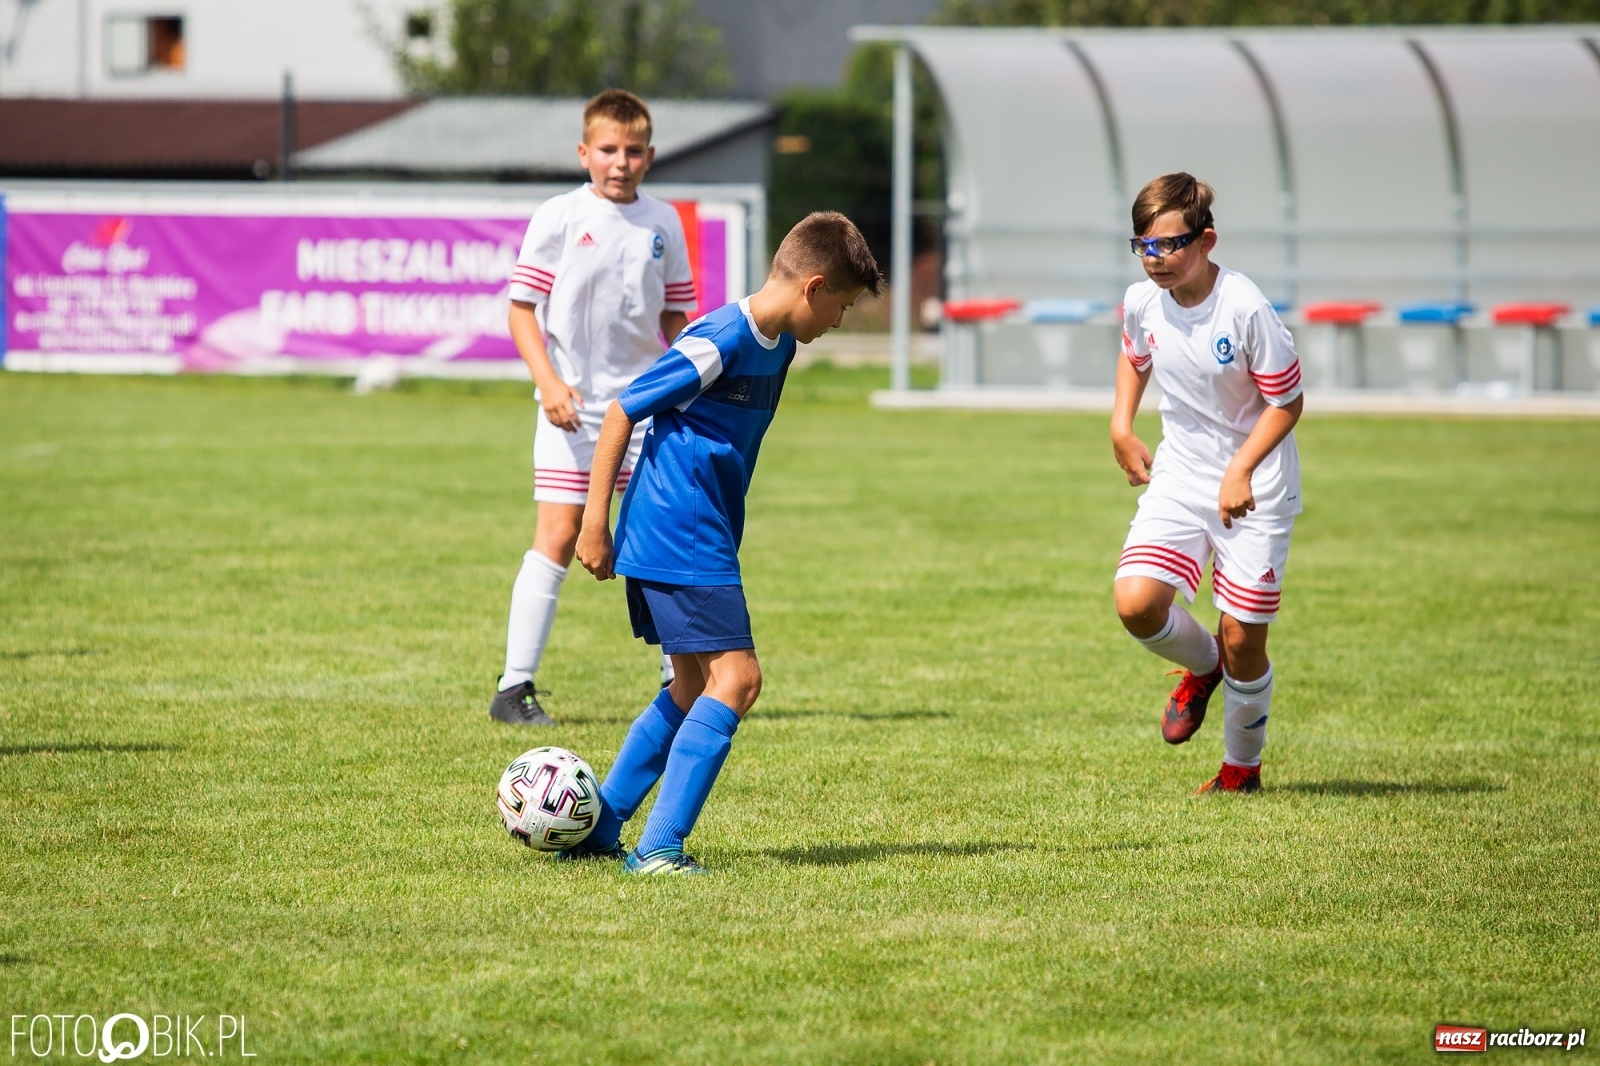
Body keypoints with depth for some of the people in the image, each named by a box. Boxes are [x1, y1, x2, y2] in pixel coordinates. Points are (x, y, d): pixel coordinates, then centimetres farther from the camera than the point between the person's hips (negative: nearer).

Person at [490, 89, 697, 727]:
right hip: (574, 405, -4)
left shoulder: (663, 224, 7)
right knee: (559, 537, -8)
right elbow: (522, 308, -5)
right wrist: (548, 381, -16)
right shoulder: (558, 218, -4)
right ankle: (515, 686, -5)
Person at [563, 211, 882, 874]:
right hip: (680, 541, -10)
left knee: (695, 689, 15)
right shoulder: (719, 341, -18)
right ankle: (659, 846, -16)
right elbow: (621, 412, -15)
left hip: (706, 539, 10)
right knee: (736, 678, -14)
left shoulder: (778, 345, 10)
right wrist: (595, 522, -15)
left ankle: (596, 835, 20)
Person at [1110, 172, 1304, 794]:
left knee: (1243, 639, -1)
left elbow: (1287, 401, -14)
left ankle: (1242, 767, 24)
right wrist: (1122, 427, 10)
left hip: (1253, 490, -4)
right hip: (1179, 478, 4)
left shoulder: (1246, 310, -22)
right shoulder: (1142, 302, -5)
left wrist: (1241, 469, -24)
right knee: (1136, 603, -17)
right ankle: (1203, 666, 18)